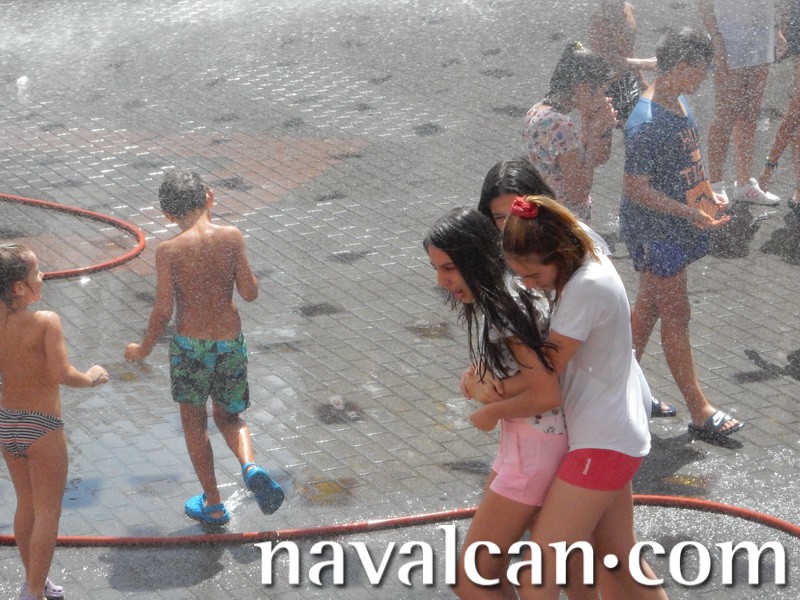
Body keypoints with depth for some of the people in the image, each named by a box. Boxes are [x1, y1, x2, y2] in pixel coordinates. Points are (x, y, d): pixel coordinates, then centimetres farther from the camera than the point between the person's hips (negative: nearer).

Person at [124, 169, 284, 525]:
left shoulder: (169, 251, -12)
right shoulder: (231, 238, -7)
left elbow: (163, 311, -10)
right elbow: (250, 293, -1)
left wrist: (144, 350, 7)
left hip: (190, 345, -2)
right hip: (230, 341, 2)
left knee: (194, 423, 18)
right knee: (229, 417, 22)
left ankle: (213, 505, 24)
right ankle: (250, 467, -8)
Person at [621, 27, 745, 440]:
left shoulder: (680, 103, 5)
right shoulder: (647, 123, -26)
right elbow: (637, 189, -25)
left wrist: (707, 195, 8)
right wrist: (690, 213, -28)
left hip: (673, 228, 10)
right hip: (653, 232, -9)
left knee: (649, 307, 18)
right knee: (676, 317, -2)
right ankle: (700, 413, 6)